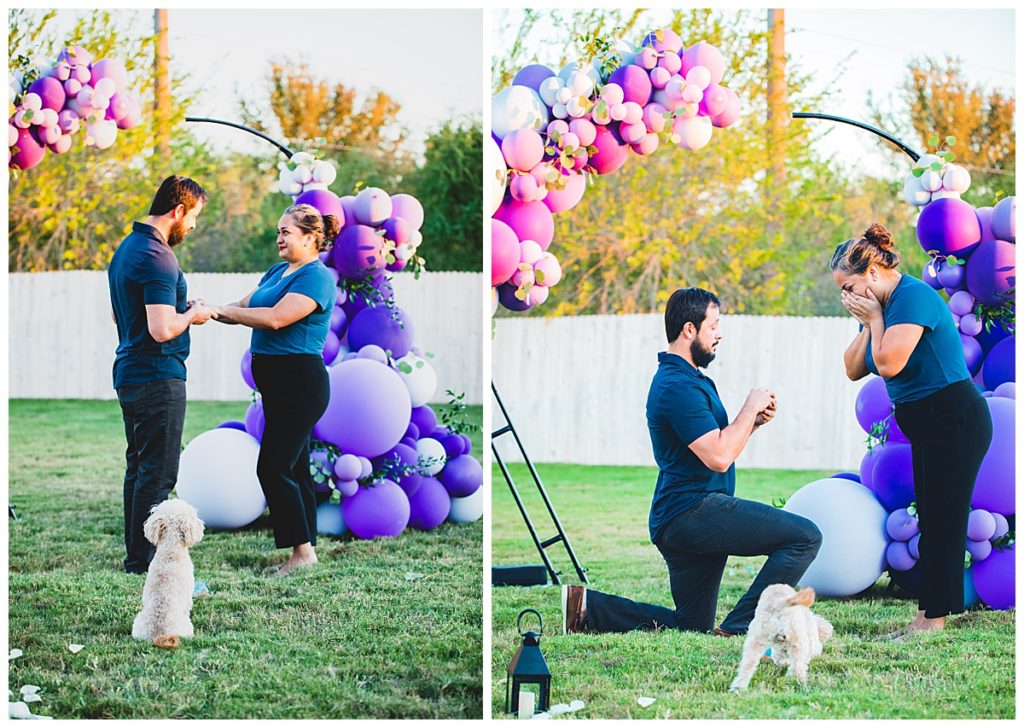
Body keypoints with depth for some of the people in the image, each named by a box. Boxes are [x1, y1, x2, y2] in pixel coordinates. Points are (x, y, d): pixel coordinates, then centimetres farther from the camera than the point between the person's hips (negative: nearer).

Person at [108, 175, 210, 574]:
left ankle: (136, 554, 20)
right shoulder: (157, 258, -19)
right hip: (157, 379, -10)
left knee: (138, 467, 15)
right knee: (157, 472, -5)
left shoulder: (125, 249, 13)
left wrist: (182, 309, 18)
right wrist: (192, 316, -6)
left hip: (128, 374, 10)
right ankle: (145, 561, -2)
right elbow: (162, 329, -25)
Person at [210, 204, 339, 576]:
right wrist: (210, 310, -10)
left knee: (273, 467, -11)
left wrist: (220, 311, -19)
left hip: (300, 382, -10)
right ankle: (306, 549, 15)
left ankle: (302, 549, -5)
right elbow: (244, 306, 9)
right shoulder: (277, 271, 15)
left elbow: (275, 318, -24)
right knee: (294, 468, 11)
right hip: (278, 384, 10)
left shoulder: (316, 277, -14)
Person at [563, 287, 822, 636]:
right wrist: (750, 408, -9)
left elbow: (714, 442, 26)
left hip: (676, 522, 11)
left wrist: (754, 420, 10)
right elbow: (719, 457, -21)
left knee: (691, 624, 18)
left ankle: (588, 607, 11)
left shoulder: (689, 380, 19)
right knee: (805, 536, -16)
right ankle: (740, 627, -17)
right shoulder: (678, 386, -15)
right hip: (694, 512, -11)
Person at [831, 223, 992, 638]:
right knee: (933, 519, 14)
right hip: (930, 425, 10)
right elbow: (853, 370, 6)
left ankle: (932, 618, -4)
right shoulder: (878, 305, 9)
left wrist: (875, 319, -14)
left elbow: (889, 364, -27)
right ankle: (939, 606, 21)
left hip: (955, 420, -10)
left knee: (942, 519, -6)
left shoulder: (913, 296, -19)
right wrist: (868, 325, -4)